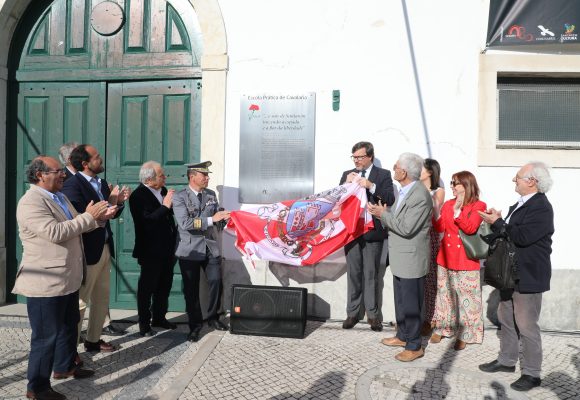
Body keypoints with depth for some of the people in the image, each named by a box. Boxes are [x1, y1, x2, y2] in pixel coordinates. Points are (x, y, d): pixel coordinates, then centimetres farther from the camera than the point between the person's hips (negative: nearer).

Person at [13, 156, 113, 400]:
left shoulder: (59, 196, 12)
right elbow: (55, 232, -29)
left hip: (67, 279, 10)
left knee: (69, 326, 23)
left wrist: (97, 217, -2)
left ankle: (64, 367, 41)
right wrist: (88, 216, -22)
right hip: (46, 283, -10)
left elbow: (74, 227, 16)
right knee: (46, 335, 2)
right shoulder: (31, 202, -19)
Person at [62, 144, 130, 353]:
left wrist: (118, 201, -3)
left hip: (105, 248, 9)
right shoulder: (72, 184, -16)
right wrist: (108, 203, -26)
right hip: (86, 251, -9)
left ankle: (93, 340, 32)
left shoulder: (101, 183, 10)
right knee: (80, 301, 2)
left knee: (102, 299, 18)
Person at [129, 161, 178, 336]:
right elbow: (146, 221, -26)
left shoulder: (163, 190, 6)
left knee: (165, 285, 17)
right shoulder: (138, 195, -16)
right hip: (151, 251, -8)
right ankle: (144, 323, 18)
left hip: (166, 249, 8)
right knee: (147, 287, 5)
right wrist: (165, 206, -25)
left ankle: (159, 317, 33)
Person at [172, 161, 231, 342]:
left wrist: (222, 218, -9)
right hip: (190, 250, -4)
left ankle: (213, 318, 23)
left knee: (216, 282, -1)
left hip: (211, 247, 4)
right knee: (191, 289, 4)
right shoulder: (179, 197, -7)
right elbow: (185, 223, -20)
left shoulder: (211, 195, 10)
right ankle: (195, 325, 20)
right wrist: (211, 219, -22)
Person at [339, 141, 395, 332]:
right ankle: (353, 313, 18)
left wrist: (371, 185, -20)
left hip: (372, 232, -3)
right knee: (353, 274, 9)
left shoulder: (383, 175, 2)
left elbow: (390, 199, -9)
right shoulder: (347, 175, 12)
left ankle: (373, 314, 13)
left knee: (371, 274, 3)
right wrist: (346, 184, -9)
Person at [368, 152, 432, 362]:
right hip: (400, 257, 9)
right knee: (401, 301, 21)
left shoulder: (420, 196, -23)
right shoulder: (405, 190, 7)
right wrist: (383, 211, -4)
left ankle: (414, 346, 18)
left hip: (411, 259, -9)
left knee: (410, 304, 4)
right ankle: (403, 336, 37)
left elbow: (406, 228, -25)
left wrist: (383, 214, -15)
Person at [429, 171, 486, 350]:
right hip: (446, 257, 5)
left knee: (465, 297, 3)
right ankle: (442, 328, 26)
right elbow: (440, 228, 1)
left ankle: (464, 334, 15)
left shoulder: (478, 206, -6)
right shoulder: (448, 204, 7)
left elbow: (470, 228, -18)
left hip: (466, 259, -4)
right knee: (445, 294, 14)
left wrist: (457, 211, -22)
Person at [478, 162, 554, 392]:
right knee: (506, 319, 18)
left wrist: (497, 222, -18)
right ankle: (506, 361, 33)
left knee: (526, 326, 1)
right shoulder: (521, 204, 10)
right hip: (511, 274, 10)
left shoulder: (541, 208, -19)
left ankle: (532, 373, 15)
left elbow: (522, 237, -28)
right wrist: (497, 221, -2)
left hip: (528, 277, -9)